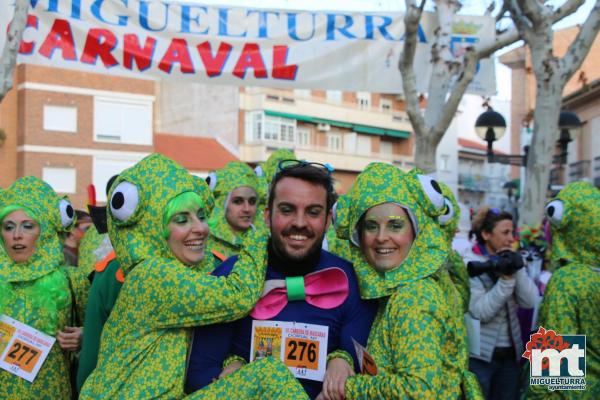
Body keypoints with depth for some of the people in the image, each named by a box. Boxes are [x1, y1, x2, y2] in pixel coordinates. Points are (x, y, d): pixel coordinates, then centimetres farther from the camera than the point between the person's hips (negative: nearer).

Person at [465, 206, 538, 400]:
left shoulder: (509, 261, 7)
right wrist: (506, 279, -24)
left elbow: (530, 302, -2)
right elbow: (480, 312, -19)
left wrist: (517, 270, -13)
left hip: (510, 354, 5)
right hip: (479, 356, -5)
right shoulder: (469, 265, -11)